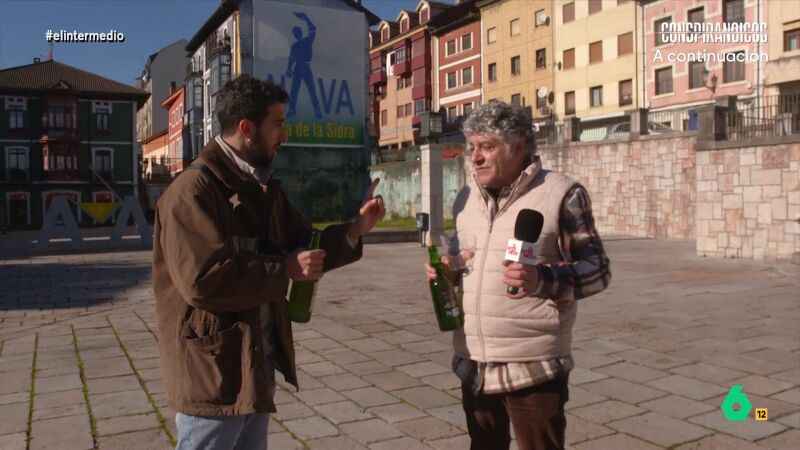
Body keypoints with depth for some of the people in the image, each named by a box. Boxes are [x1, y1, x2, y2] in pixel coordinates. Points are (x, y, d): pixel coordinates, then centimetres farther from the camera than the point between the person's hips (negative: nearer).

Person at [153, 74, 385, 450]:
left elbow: (303, 247, 13)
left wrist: (356, 228, -3)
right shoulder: (194, 189, -19)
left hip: (259, 361, 9)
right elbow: (203, 280, -29)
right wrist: (284, 269, -21)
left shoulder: (263, 187, 11)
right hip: (212, 369, -9)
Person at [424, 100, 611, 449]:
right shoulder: (466, 198, 10)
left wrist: (542, 280, -26)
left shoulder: (560, 194, -9)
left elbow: (597, 268, -9)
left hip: (533, 365, -6)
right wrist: (448, 271, 0)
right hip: (474, 362, 6)